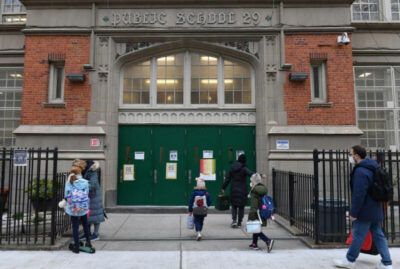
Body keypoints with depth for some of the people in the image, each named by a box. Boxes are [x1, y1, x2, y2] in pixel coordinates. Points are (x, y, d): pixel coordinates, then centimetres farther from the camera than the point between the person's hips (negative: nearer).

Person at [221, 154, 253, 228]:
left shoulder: (232, 168, 4)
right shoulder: (244, 168, -9)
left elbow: (227, 178, 8)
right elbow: (251, 174, -27)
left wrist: (223, 188, 15)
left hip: (234, 190, 3)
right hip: (242, 190, -3)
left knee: (234, 205, 12)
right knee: (241, 206, 9)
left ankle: (234, 220, -6)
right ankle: (239, 222, 12)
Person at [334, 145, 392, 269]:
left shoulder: (360, 171, -21)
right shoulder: (372, 169, 11)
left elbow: (358, 195, -25)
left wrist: (353, 212, -18)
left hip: (364, 211, -9)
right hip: (375, 210, 9)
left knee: (357, 235, 2)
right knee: (378, 235, 13)